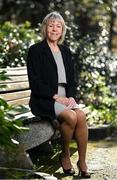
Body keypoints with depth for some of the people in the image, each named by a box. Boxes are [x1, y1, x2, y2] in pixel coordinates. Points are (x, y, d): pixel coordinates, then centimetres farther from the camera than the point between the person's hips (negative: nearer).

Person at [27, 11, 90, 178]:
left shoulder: (65, 51, 16)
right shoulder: (36, 50, -2)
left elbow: (72, 80, 16)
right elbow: (35, 83, -9)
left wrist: (71, 96, -4)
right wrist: (56, 97, -16)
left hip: (65, 98, 5)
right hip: (44, 100, -5)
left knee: (81, 115, -25)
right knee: (71, 116, -30)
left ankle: (82, 161, -16)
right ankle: (65, 155, -6)